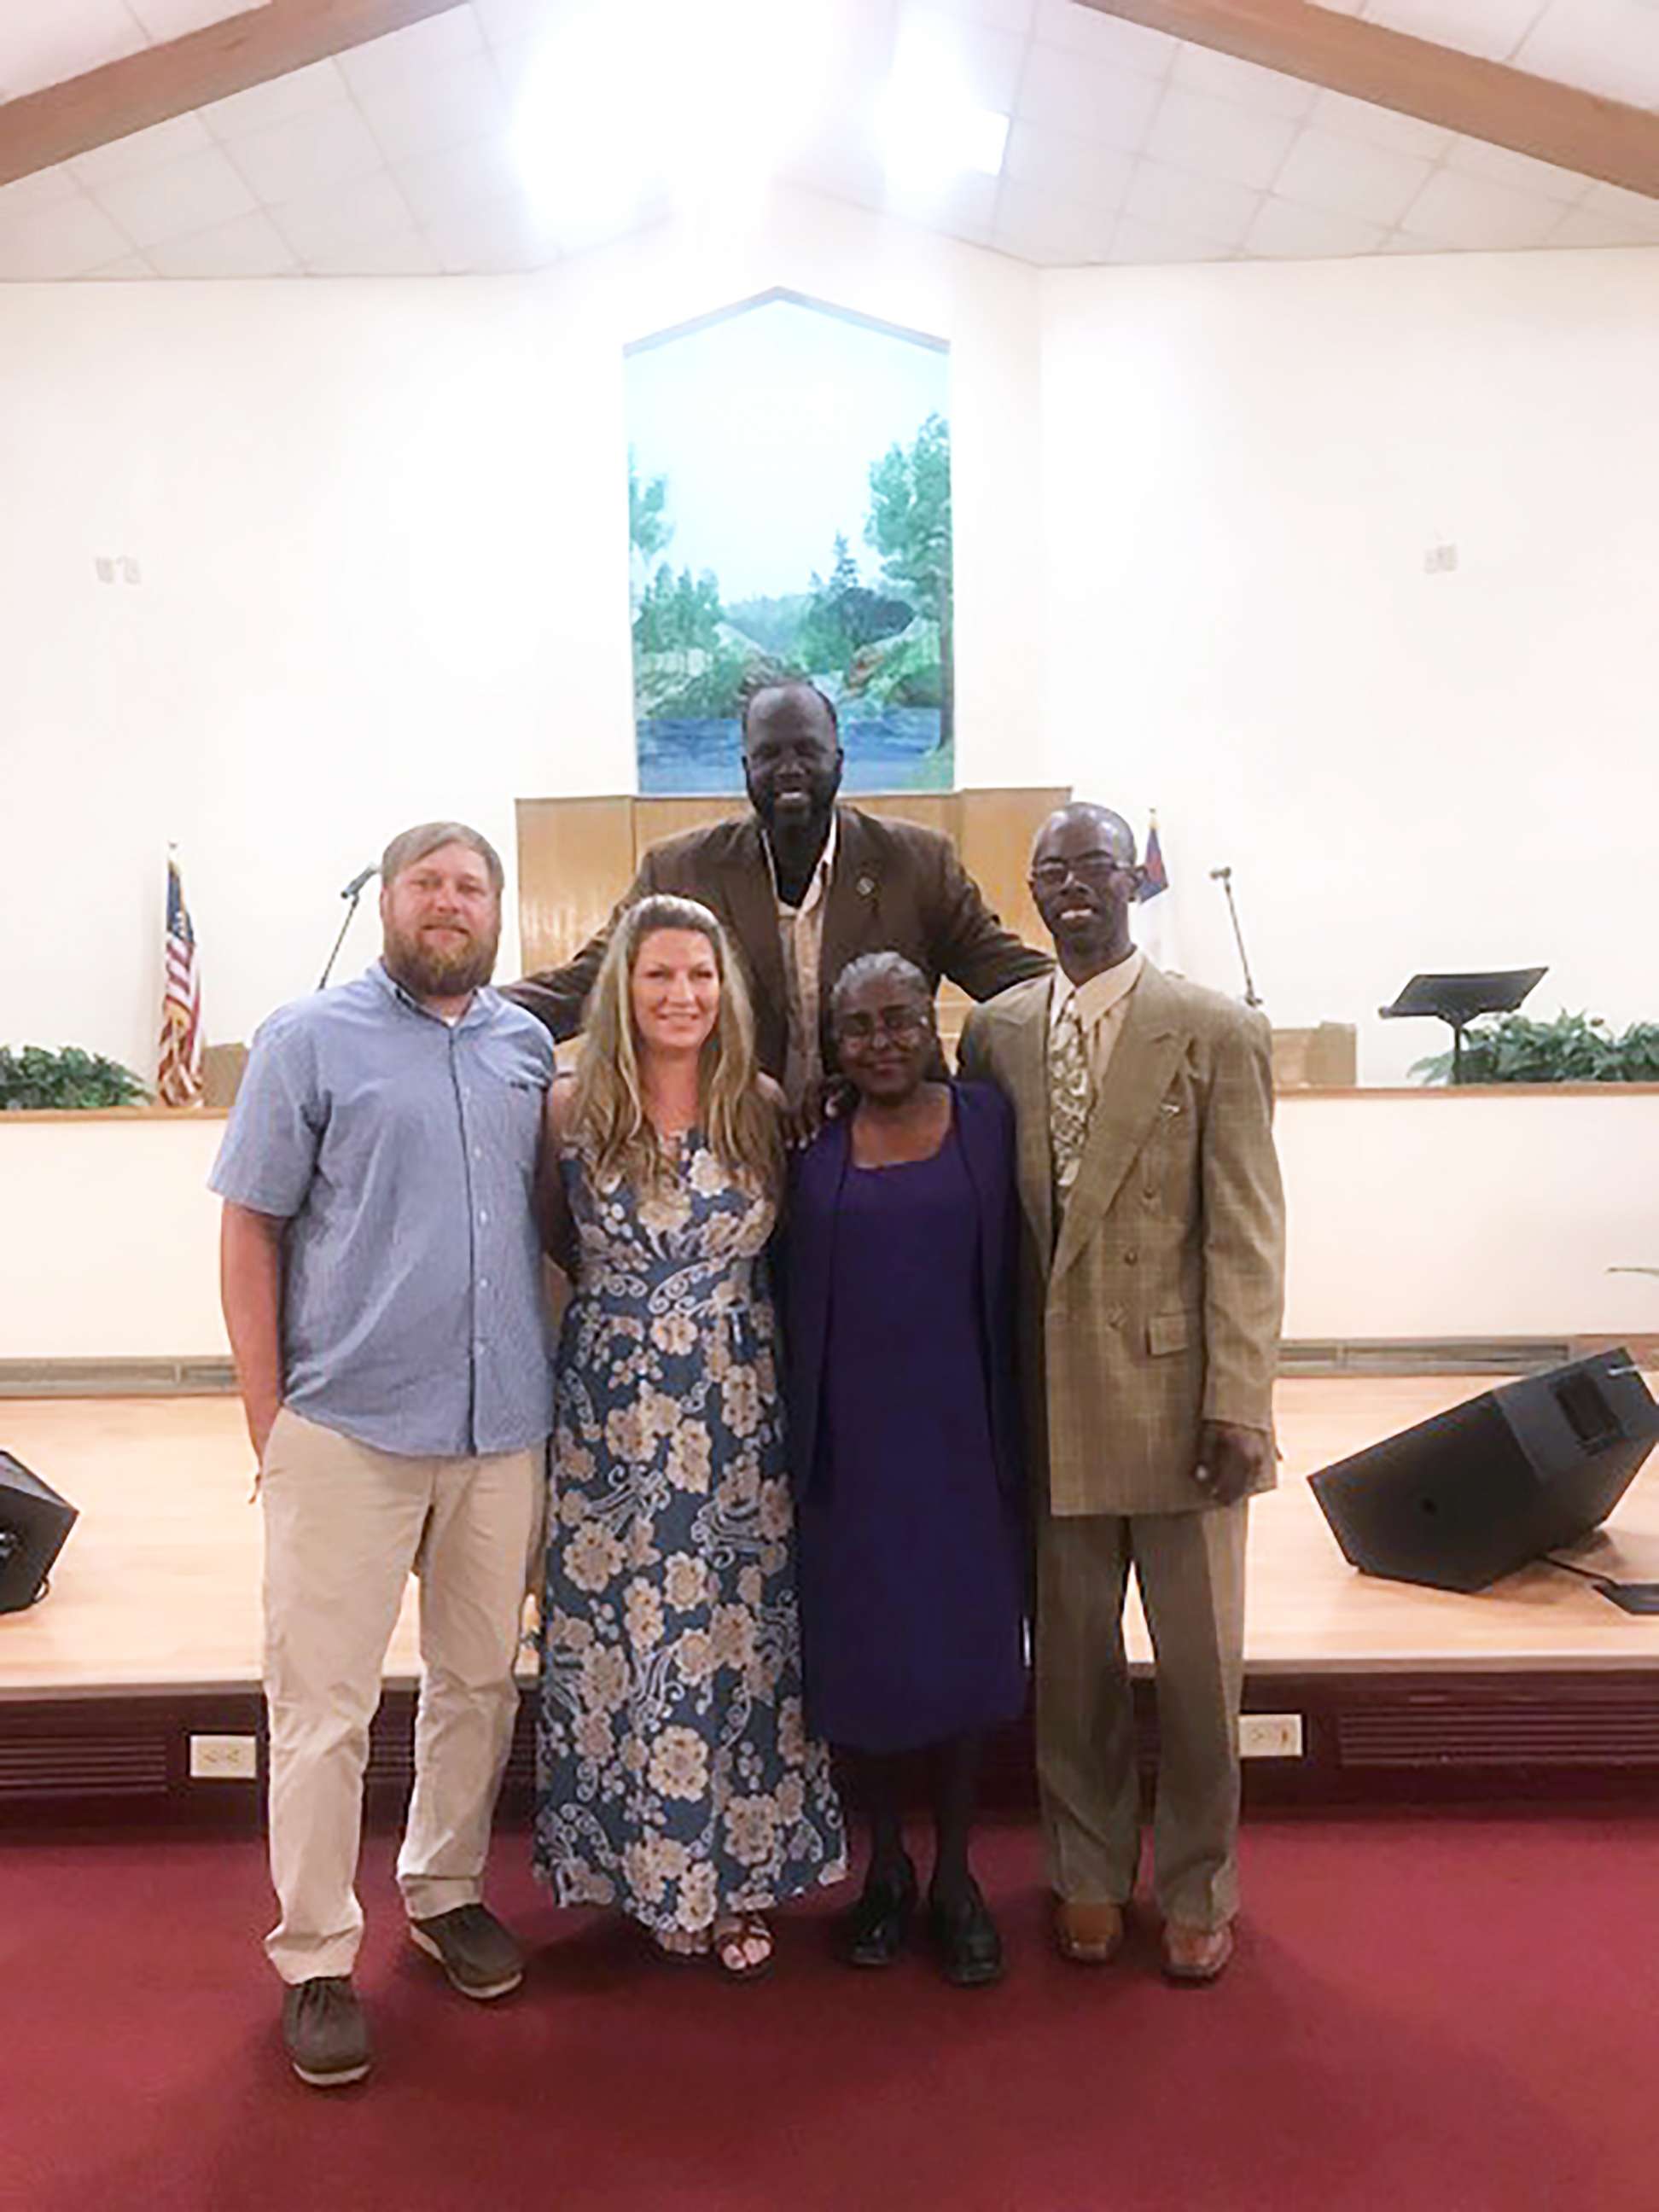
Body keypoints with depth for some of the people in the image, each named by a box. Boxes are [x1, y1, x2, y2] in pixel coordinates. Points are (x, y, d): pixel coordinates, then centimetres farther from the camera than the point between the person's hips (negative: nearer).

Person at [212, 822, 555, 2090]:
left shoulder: (531, 1047, 9)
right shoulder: (310, 1040, -2)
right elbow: (251, 1232, -3)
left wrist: (556, 1380, 5)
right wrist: (268, 1419, -7)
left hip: (504, 1427, 4)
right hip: (349, 1428, -4)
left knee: (480, 1680, 16)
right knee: (324, 1702, 4)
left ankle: (446, 1890, 36)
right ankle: (316, 1959, 20)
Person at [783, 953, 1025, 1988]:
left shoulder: (987, 1120, 0)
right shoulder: (811, 1148, 1)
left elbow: (1011, 1276, -1)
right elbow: (795, 1298, 3)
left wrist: (1013, 1427, -4)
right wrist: (802, 1444, -1)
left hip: (962, 1429, 0)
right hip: (855, 1434, 1)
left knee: (964, 1643, 9)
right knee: (864, 1650, 10)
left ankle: (956, 1876, 28)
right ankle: (886, 1869, 31)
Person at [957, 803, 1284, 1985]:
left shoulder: (1217, 1033, -4)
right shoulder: (996, 1032, 6)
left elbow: (1246, 1235, -7)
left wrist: (1237, 1403, -12)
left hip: (1176, 1389, -2)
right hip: (1050, 1394, 3)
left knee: (1199, 1658, 10)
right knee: (1072, 1654, 14)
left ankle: (1198, 1889, 32)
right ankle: (1090, 1874, 35)